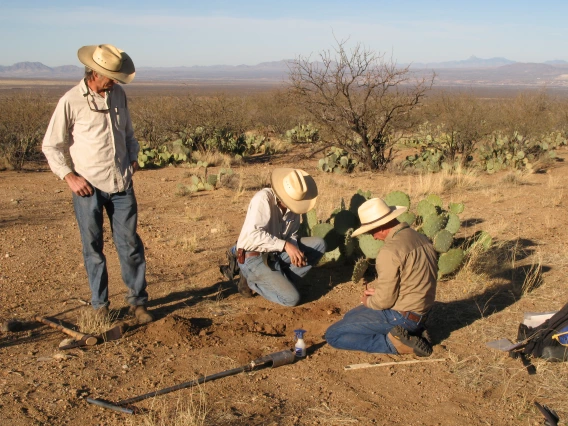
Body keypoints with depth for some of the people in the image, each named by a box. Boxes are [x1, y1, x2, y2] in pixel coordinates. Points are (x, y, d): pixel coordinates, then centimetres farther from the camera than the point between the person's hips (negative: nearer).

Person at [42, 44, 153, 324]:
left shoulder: (118, 95, 7)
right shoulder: (71, 101, -7)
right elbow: (51, 146, -1)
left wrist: (133, 156, 7)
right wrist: (69, 176, -11)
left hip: (122, 185, 4)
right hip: (89, 187, -3)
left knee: (130, 243, 5)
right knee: (93, 248, 7)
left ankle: (137, 301, 16)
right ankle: (100, 306, 19)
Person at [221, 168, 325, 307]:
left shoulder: (293, 203, 0)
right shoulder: (263, 198, -22)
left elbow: (292, 235, 4)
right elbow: (254, 234, -31)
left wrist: (295, 252, -18)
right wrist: (285, 245, -36)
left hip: (275, 253, 8)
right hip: (252, 258, -8)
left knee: (319, 244, -2)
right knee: (291, 298, -18)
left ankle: (280, 280, -4)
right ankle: (251, 280, 3)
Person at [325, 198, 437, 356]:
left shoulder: (390, 251, -25)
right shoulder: (422, 238, 3)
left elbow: (384, 300, -21)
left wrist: (368, 301, 1)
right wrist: (375, 286, 7)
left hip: (399, 316, -9)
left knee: (333, 335, -3)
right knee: (351, 316, 26)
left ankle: (394, 343, -9)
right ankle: (411, 331, 10)